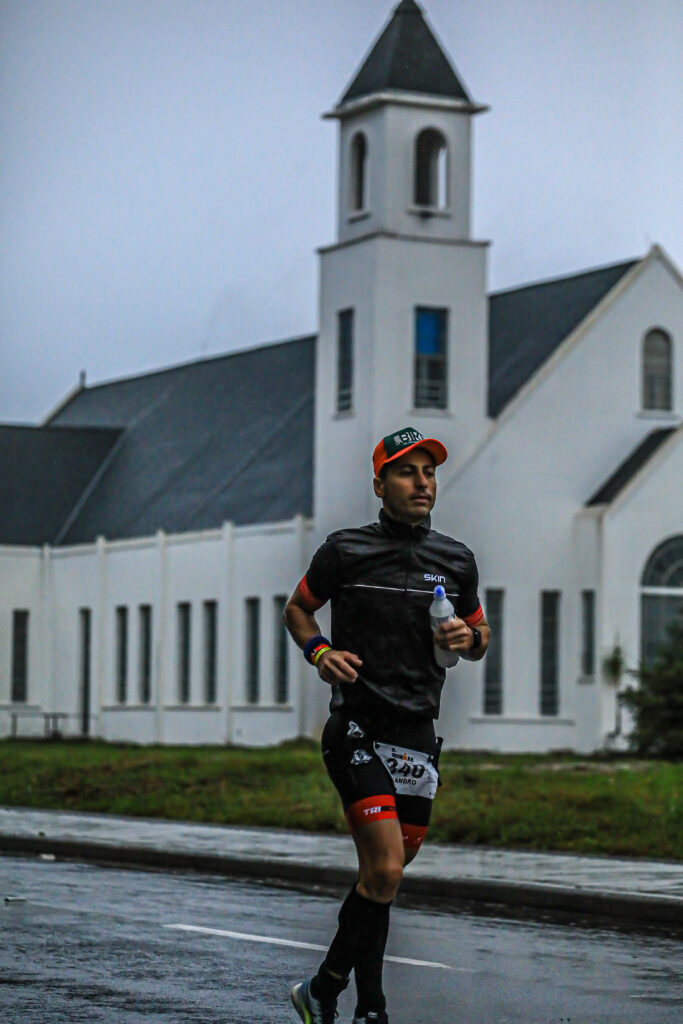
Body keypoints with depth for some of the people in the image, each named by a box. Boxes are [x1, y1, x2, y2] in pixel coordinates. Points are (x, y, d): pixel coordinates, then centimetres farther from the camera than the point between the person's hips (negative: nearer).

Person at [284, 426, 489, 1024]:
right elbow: (298, 609, 12)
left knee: (387, 873, 8)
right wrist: (320, 651, -7)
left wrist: (468, 639, -2)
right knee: (385, 871, -17)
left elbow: (480, 636, 21)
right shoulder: (345, 551, -2)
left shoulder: (456, 561, 10)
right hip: (357, 727, -5)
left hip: (418, 733, 5)